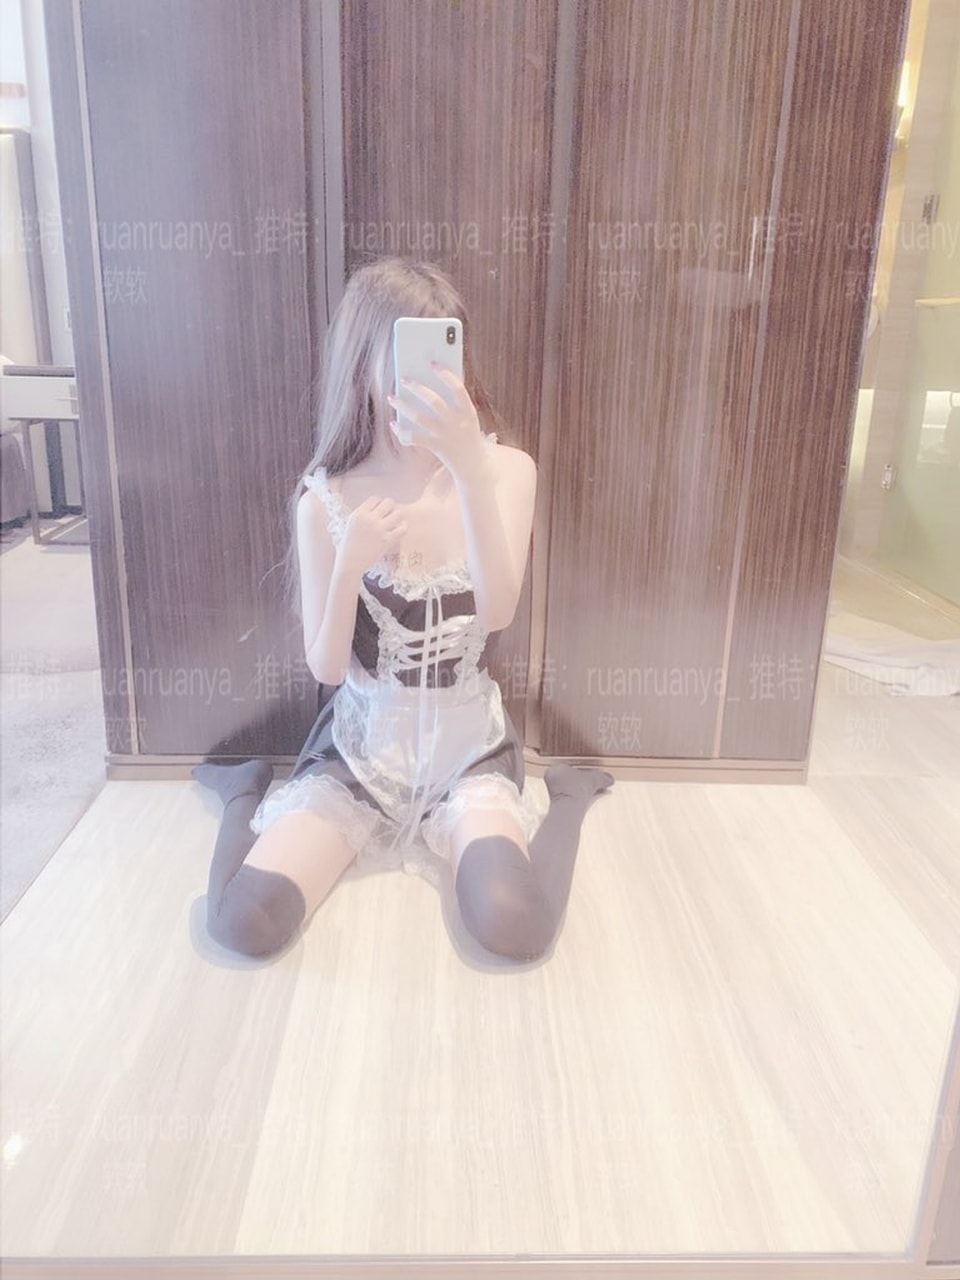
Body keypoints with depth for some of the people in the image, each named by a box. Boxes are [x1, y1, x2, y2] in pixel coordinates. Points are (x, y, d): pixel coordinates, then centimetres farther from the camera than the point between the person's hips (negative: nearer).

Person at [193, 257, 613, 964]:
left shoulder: (507, 470, -10)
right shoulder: (327, 500, -11)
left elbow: (495, 613, -25)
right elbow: (326, 668, -9)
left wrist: (470, 470, -38)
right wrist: (352, 560, -28)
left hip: (468, 740, 0)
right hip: (362, 743, 1)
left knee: (514, 928, -24)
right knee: (244, 925, -16)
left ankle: (570, 796, 7)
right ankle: (247, 788, 16)